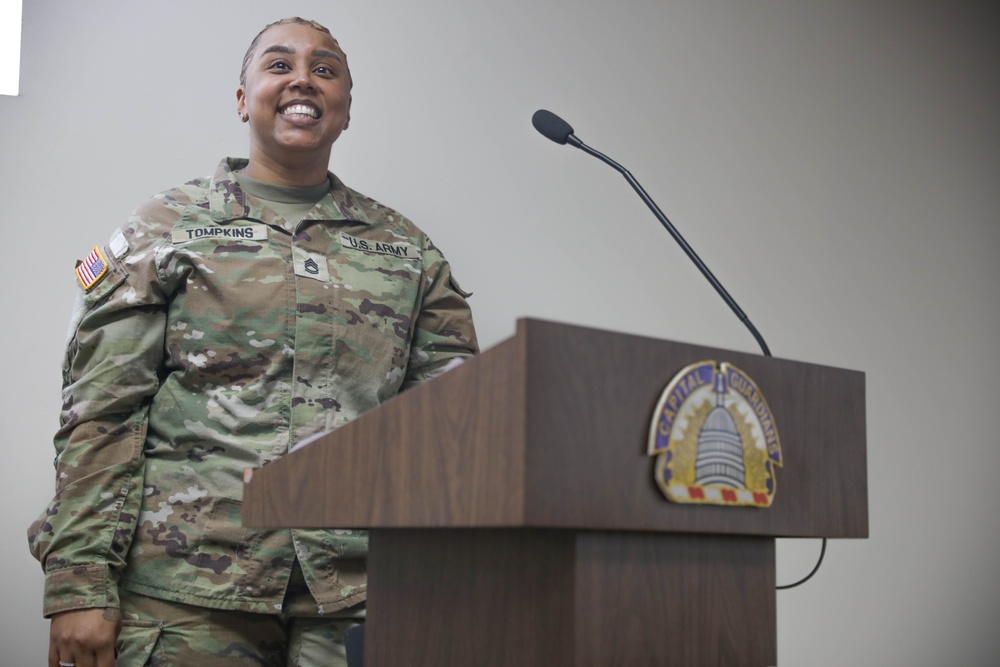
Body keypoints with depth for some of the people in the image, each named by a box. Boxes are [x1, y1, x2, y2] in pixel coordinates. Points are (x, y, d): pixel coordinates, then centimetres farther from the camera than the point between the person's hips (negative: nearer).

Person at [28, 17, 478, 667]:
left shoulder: (408, 249, 13)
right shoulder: (167, 227, 8)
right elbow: (101, 413, 1)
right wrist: (81, 585, -7)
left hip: (354, 591, 2)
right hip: (189, 589, -2)